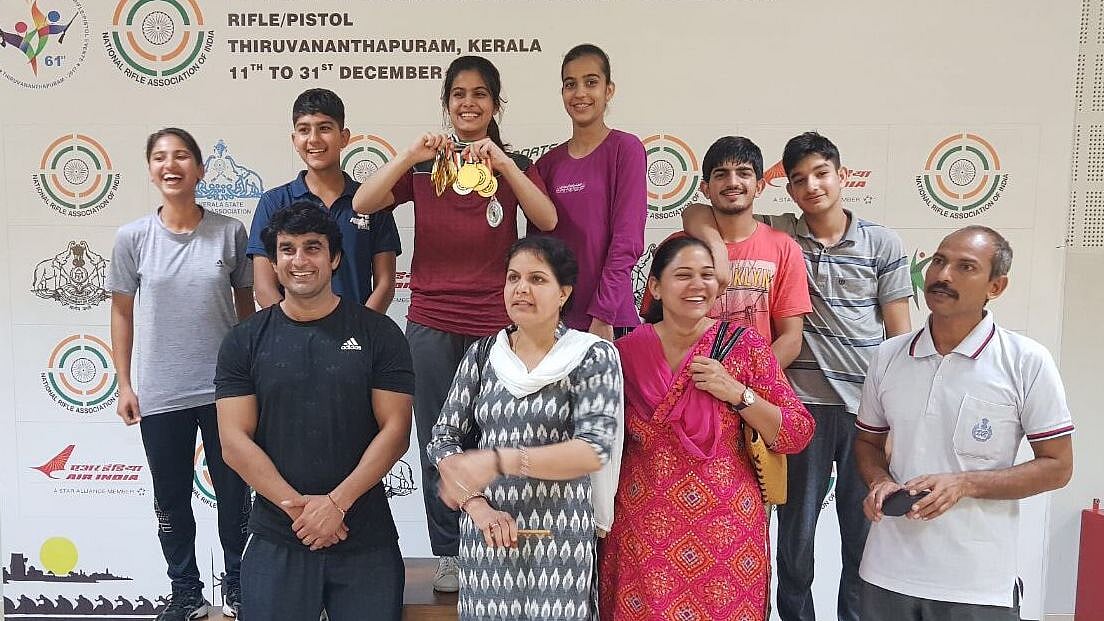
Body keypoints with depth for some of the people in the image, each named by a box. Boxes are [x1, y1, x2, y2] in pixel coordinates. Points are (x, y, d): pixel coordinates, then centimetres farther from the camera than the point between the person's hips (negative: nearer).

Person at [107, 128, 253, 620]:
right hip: (159, 394, 1)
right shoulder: (132, 238, -2)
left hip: (224, 389, 0)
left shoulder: (229, 232, -3)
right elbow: (122, 313, 5)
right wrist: (124, 384, 3)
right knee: (171, 498, 12)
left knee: (234, 492, 10)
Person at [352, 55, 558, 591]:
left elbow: (547, 220, -14)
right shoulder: (424, 165, 6)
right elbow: (362, 204, -9)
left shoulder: (515, 166, 5)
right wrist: (410, 155, -21)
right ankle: (448, 553, 22)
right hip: (431, 325, 1)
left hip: (495, 324, -1)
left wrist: (501, 162, -25)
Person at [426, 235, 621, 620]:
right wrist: (476, 504, -10)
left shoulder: (593, 357, -4)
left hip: (559, 537, -2)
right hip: (486, 533, 3)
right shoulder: (482, 355, 6)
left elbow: (594, 450, -15)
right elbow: (443, 439, 5)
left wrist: (496, 461, -24)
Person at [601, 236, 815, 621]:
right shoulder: (627, 351, -2)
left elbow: (798, 436, -5)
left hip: (727, 531, 0)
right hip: (642, 532, 1)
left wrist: (736, 393, -16)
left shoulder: (745, 346, -5)